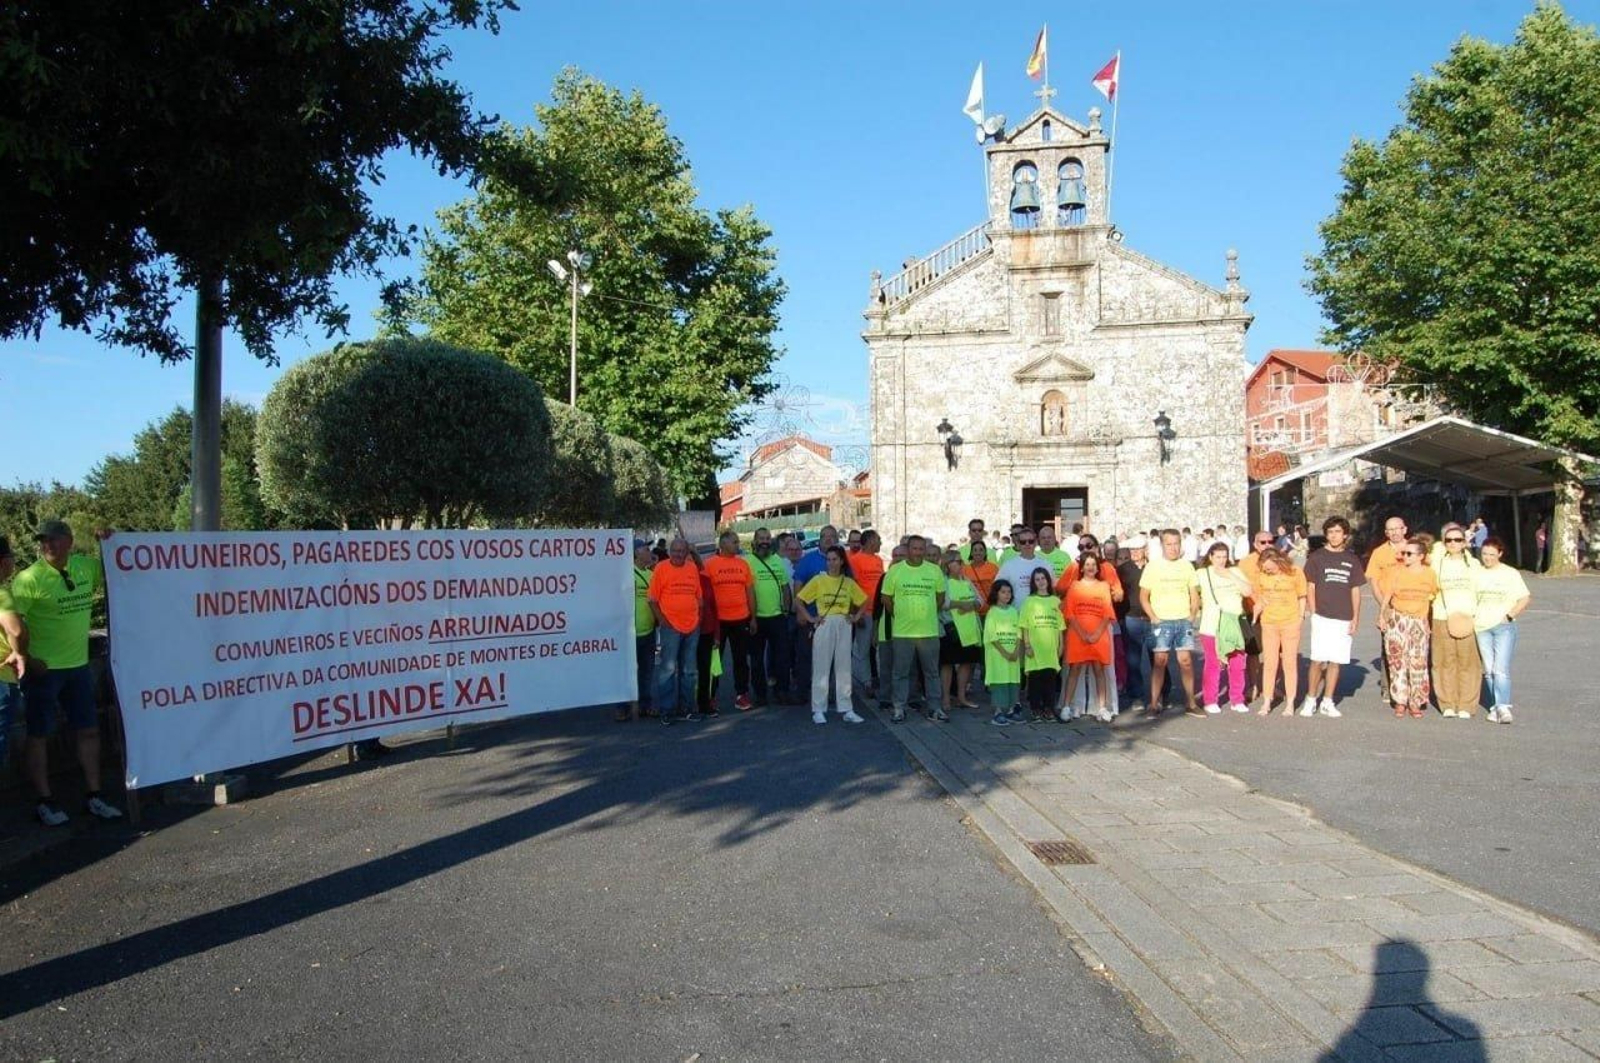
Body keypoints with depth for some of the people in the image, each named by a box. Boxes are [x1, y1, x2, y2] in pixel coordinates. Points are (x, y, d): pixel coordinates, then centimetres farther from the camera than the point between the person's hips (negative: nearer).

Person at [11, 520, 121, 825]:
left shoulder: (85, 566, 2)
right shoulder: (29, 579, -14)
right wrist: (26, 658, -17)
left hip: (78, 666, 6)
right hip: (43, 669, -6)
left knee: (89, 730, 10)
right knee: (39, 735, 5)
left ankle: (93, 795, 20)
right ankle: (43, 801, 14)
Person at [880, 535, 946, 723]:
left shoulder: (935, 571, 3)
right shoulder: (894, 571, -3)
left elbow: (940, 595, 14)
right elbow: (886, 598, 4)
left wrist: (930, 614, 9)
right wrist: (898, 616, 4)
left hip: (929, 631, 2)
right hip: (902, 631, -2)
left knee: (932, 672, 9)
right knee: (901, 672, 5)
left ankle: (935, 708, 18)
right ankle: (899, 708, 13)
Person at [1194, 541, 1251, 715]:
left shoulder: (1235, 572, 9)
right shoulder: (1202, 573, 2)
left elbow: (1248, 591, -4)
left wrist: (1229, 575, -10)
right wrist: (1202, 604, -7)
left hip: (1234, 625, 3)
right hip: (1211, 627, -3)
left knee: (1237, 665, 5)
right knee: (1213, 665, -1)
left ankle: (1237, 700, 17)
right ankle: (1210, 701, 10)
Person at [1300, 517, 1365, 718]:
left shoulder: (1352, 560, 11)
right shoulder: (1317, 557, 3)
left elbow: (1356, 591, 12)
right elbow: (1310, 588, 2)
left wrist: (1355, 618, 5)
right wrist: (1313, 613, -5)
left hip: (1344, 619, 3)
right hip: (1322, 617, -3)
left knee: (1336, 661, 5)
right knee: (1318, 660, -8)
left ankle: (1328, 702, 13)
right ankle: (1311, 700, 4)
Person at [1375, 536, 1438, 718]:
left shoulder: (1429, 573, 2)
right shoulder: (1396, 571, -1)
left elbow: (1435, 595, 9)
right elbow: (1386, 595, 2)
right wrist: (1382, 616, 1)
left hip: (1419, 622, 1)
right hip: (1397, 621, -1)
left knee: (1418, 662, 0)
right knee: (1397, 660, 0)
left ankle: (1416, 702, 8)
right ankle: (1399, 702, 7)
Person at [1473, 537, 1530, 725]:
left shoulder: (1511, 574, 2)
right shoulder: (1476, 574, 10)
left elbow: (1525, 599, 3)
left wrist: (1510, 615, -8)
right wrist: (1472, 617, 3)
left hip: (1504, 626, -3)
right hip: (1482, 627, 3)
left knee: (1501, 669, -14)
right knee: (1489, 670, 5)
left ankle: (1503, 707, -16)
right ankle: (1495, 706, 11)